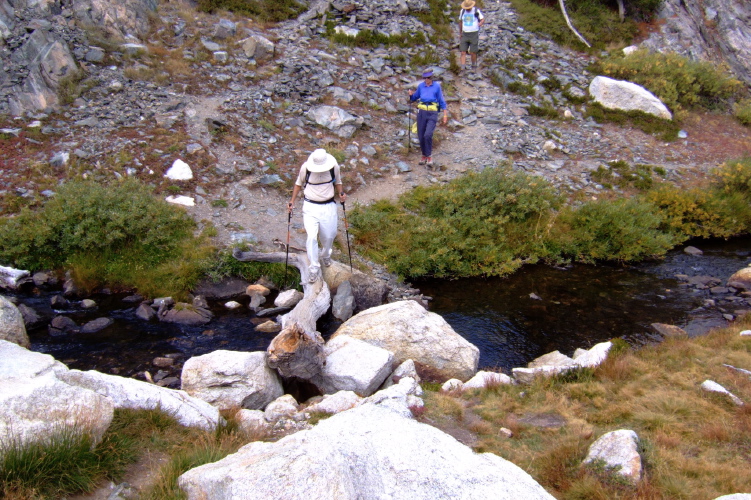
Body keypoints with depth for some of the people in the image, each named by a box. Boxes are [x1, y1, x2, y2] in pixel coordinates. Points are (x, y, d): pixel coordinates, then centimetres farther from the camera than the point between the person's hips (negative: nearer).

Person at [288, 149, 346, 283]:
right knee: (312, 237, -14)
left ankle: (325, 255, 46)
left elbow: (338, 182, 10)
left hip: (328, 206, 2)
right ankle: (314, 268, -2)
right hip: (310, 206, -2)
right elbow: (299, 184, 5)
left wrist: (341, 193, -9)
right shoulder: (305, 167, -12)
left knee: (329, 236, 13)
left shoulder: (334, 167, -9)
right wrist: (292, 200, -4)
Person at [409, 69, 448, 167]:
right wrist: (411, 94, -2)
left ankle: (429, 156, -4)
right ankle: (424, 155, 21)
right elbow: (414, 98, 21)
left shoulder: (437, 86, 4)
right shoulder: (421, 86, 11)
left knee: (428, 135, -19)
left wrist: (445, 115, 2)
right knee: (421, 136, 3)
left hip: (432, 113, -3)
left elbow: (442, 101, 7)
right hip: (421, 112, 3)